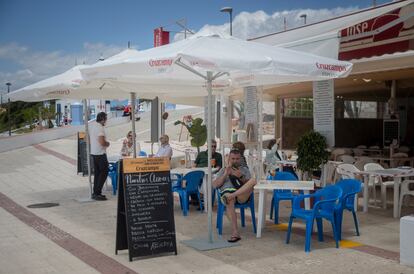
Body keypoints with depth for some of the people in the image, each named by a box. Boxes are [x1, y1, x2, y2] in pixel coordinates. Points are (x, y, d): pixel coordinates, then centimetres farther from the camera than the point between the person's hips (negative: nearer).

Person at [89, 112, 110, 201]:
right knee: (104, 172, -3)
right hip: (100, 153, -9)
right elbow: (102, 142, -27)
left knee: (97, 173, 14)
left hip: (93, 152, 9)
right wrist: (107, 143, -5)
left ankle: (95, 193, 17)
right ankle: (97, 193, -6)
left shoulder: (92, 125, 10)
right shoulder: (100, 128, -19)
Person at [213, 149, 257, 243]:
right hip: (227, 191, -1)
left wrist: (241, 177, -5)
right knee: (230, 201, -40)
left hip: (242, 195, 1)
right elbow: (215, 185, 12)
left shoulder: (245, 170, 28)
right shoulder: (223, 170, 27)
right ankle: (235, 232, -46)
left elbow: (249, 185, 12)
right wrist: (226, 174, 2)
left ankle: (231, 196, -42)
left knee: (253, 180, -28)